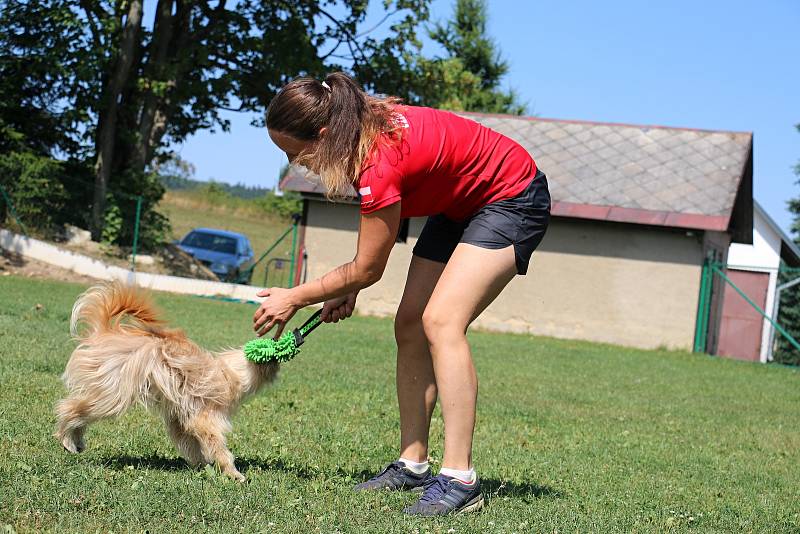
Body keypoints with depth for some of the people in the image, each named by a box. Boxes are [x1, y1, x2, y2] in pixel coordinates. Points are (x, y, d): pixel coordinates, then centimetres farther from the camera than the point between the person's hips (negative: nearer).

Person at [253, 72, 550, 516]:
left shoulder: (380, 163, -34)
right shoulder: (364, 125, -9)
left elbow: (368, 269, -20)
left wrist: (294, 298, -8)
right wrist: (350, 287, 4)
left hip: (512, 201, -10)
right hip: (458, 204, 10)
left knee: (441, 321, -24)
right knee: (409, 326, 4)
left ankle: (459, 481, -26)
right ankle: (412, 465, 9)